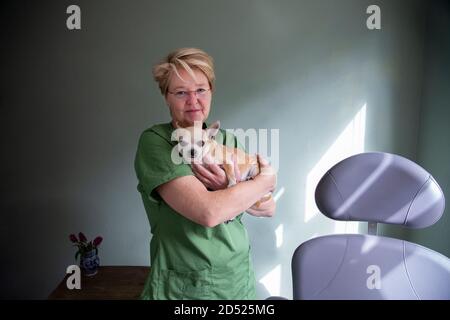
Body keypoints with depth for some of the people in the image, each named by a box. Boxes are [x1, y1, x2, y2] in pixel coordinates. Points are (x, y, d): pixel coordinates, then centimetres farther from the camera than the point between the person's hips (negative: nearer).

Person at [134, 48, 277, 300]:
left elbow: (269, 209, -1)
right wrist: (266, 178, -13)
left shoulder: (229, 141, 1)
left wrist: (232, 189, -20)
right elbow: (208, 212, -27)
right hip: (181, 288, -4)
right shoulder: (154, 142, -15)